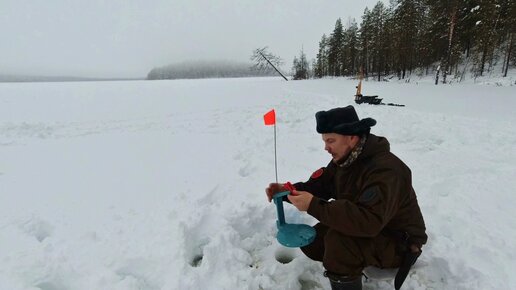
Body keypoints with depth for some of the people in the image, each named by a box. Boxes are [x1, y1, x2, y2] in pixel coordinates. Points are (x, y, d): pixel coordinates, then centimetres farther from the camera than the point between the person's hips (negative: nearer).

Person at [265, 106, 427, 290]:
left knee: (339, 240, -34)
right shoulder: (344, 158, -4)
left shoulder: (385, 170, -33)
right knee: (311, 242, -1)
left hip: (398, 242, -8)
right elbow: (320, 185, 0)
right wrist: (287, 191, -18)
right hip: (367, 230, 8)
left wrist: (313, 206, -43)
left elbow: (368, 221, -43)